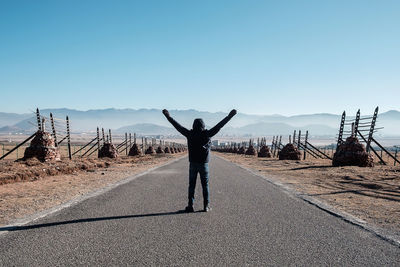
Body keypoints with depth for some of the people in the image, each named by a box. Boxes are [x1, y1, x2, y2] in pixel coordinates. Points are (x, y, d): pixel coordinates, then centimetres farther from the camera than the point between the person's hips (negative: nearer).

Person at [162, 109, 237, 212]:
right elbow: (219, 125, -6)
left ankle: (190, 206, 7)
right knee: (205, 185, 8)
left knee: (191, 185, 8)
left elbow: (178, 126, 4)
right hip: (203, 164, -1)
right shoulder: (207, 134, -7)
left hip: (192, 164, 1)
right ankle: (206, 206, 10)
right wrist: (230, 116, -1)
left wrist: (168, 116, 14)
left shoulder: (190, 134, -3)